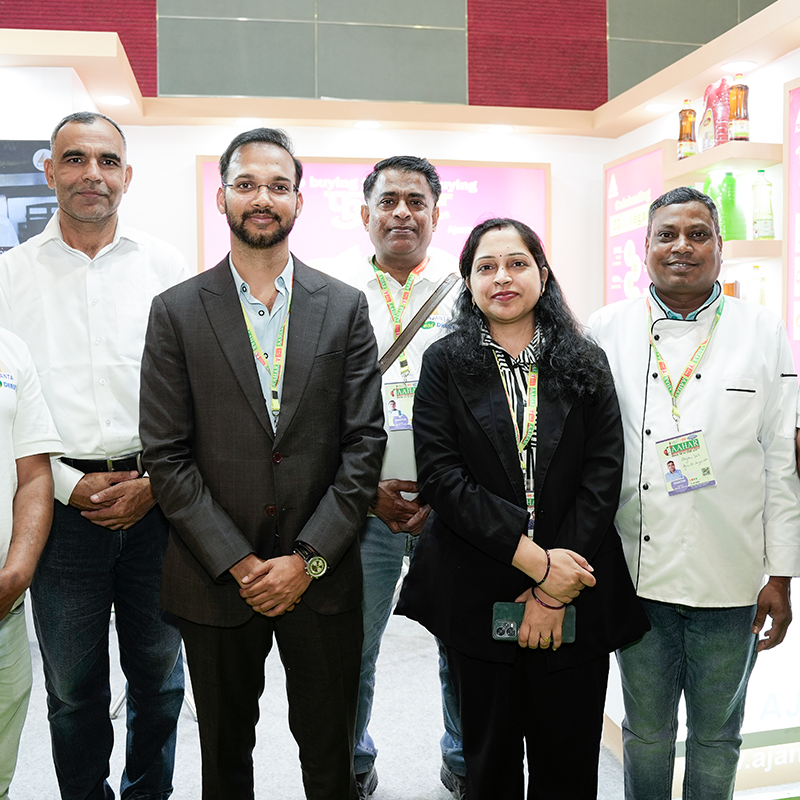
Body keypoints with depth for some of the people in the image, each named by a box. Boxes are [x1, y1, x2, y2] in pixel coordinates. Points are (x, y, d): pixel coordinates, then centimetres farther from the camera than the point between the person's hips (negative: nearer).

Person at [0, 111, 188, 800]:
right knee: (74, 689, 12)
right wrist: (71, 485, -7)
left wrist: (154, 481, -6)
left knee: (159, 677, 13)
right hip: (64, 503, 0)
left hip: (157, 501, 1)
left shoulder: (165, 265, 4)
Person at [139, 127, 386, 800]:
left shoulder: (345, 307, 1)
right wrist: (238, 563, -11)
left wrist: (308, 559, -10)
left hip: (321, 576, 0)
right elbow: (167, 454, -5)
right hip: (216, 576, 0)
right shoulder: (177, 311, -1)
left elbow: (365, 443, -3)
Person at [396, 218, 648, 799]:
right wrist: (534, 559, -16)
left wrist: (555, 591, -11)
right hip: (479, 594, -1)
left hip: (576, 598, 1)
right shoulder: (445, 364, 0)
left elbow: (603, 478, -3)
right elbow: (441, 477, -10)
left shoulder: (586, 365, 4)